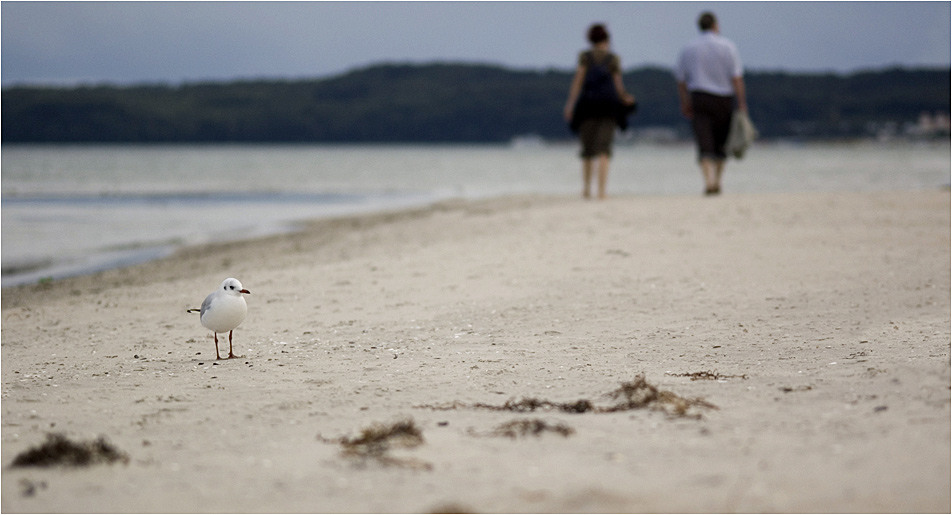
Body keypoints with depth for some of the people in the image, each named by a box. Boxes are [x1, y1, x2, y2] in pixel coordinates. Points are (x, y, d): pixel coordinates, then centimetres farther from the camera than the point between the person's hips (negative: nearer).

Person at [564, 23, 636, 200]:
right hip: (608, 104, -1)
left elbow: (578, 78, -4)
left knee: (587, 149, 12)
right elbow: (618, 86, 6)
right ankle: (601, 189, -18)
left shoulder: (585, 56, 6)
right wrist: (625, 99, 25)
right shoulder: (614, 59, 7)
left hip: (587, 105, 1)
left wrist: (570, 102, -8)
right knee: (604, 149, -6)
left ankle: (586, 187, 4)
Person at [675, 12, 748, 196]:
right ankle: (717, 181, 17)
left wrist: (685, 104, 17)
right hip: (724, 98, 0)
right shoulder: (727, 46, -1)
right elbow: (737, 78, -6)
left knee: (705, 144, -5)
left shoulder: (688, 49, 6)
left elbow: (681, 80, 8)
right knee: (720, 142, 14)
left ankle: (709, 179, -22)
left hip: (699, 98, 0)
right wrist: (742, 104, -5)